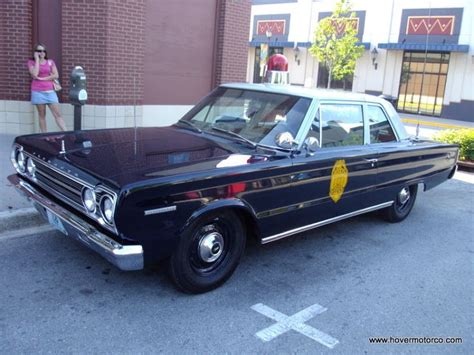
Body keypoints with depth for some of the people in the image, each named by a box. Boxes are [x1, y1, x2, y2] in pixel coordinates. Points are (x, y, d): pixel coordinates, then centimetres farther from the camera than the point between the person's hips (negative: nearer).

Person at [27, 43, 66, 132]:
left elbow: (56, 75, 0)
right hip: (38, 92, -1)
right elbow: (35, 75, -13)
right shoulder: (31, 62, 4)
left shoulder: (50, 62, 10)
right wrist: (37, 59, -8)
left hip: (50, 91, 2)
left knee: (58, 114, -4)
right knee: (42, 115, 3)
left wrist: (42, 78, -8)